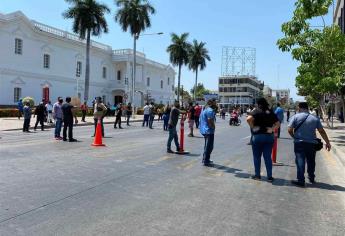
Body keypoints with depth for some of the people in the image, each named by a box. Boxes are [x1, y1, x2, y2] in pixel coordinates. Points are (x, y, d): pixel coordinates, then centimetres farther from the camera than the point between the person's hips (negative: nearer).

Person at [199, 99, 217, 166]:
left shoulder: (205, 109, 14)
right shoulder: (210, 110, -18)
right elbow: (210, 121, -25)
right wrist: (213, 127, -7)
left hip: (204, 130, 10)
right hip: (209, 131, -10)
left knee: (207, 146, 21)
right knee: (209, 146, -1)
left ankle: (205, 159, 31)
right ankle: (206, 161, 6)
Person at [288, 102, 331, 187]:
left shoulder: (295, 117, -4)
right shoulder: (315, 118, 4)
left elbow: (290, 130, -9)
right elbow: (322, 131, 4)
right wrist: (327, 142, 9)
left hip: (299, 143, -3)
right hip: (311, 143, 3)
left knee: (300, 161, -1)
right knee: (311, 161, 18)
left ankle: (301, 180, -4)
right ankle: (311, 178, 32)